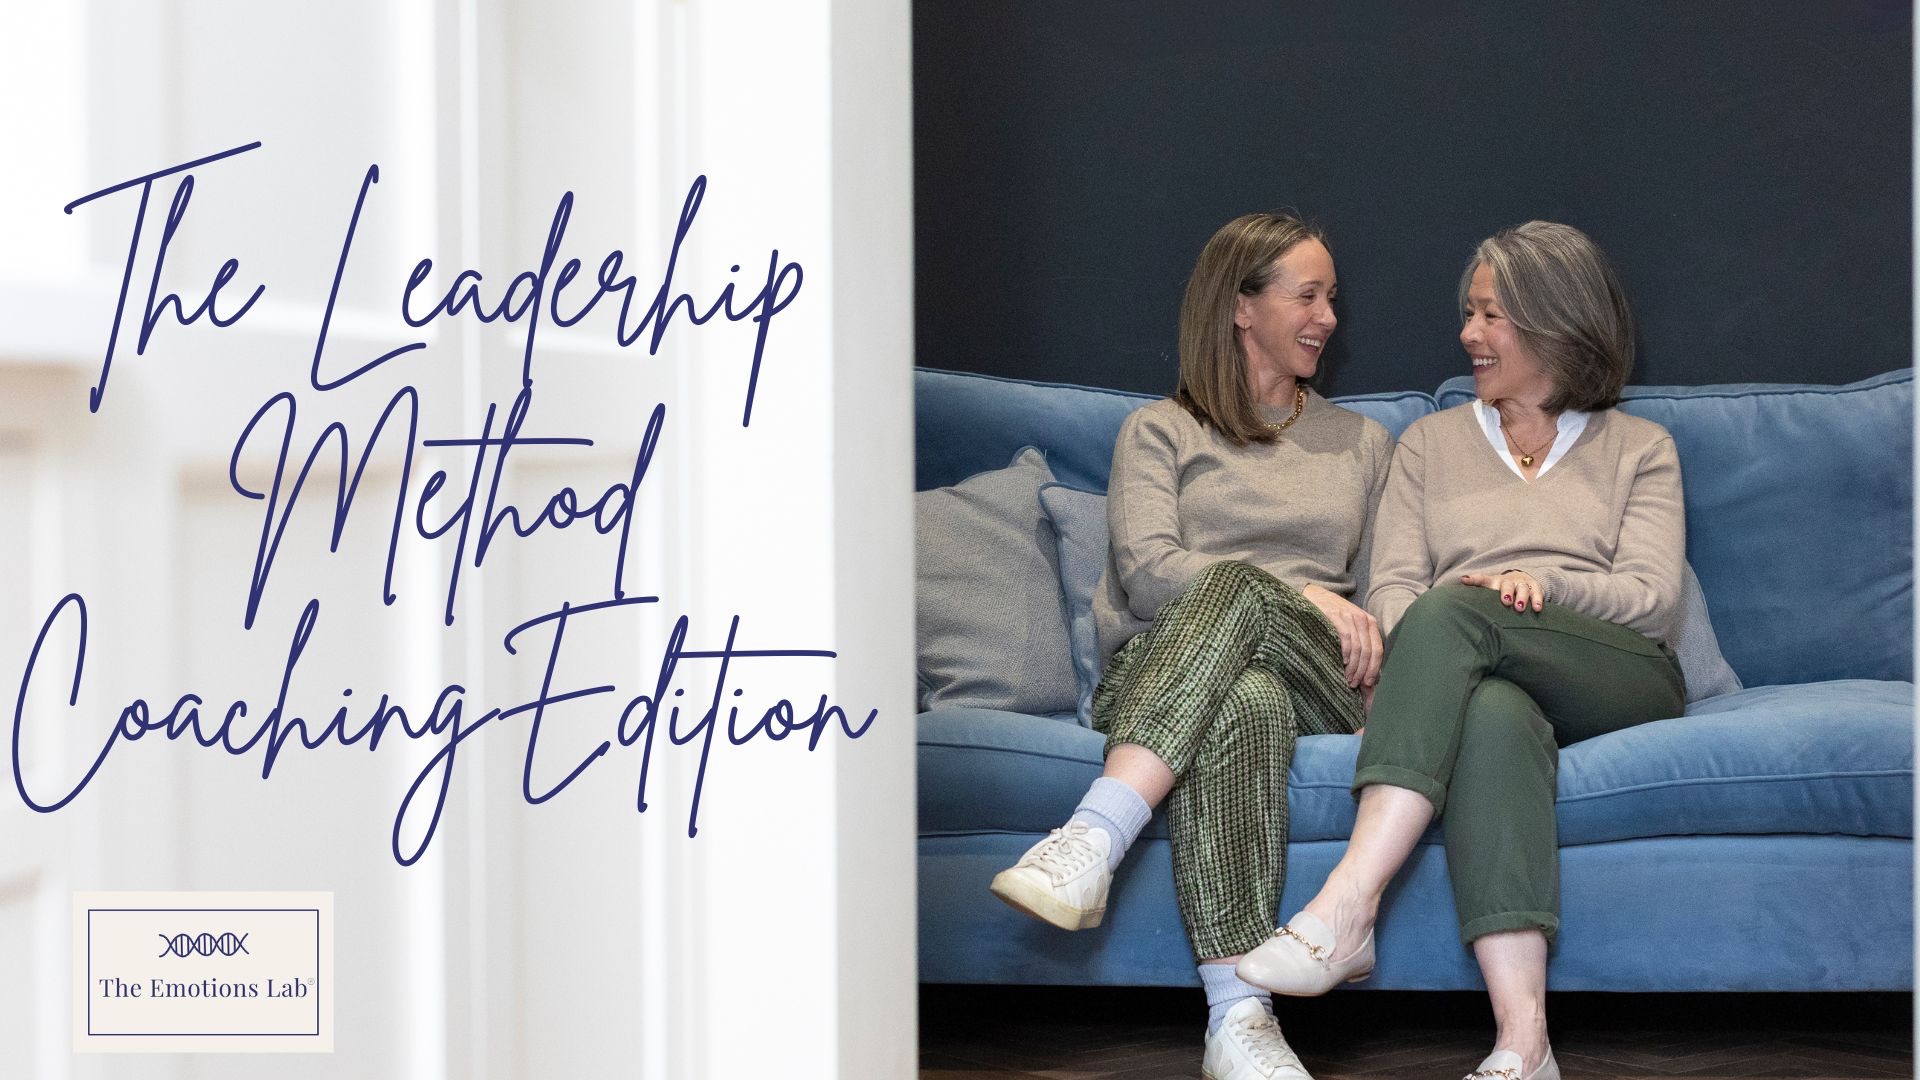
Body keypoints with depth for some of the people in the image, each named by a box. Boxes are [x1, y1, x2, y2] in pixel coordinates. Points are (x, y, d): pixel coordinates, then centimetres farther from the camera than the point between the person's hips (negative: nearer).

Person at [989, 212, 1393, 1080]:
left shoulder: (1361, 444, 29)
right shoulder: (1160, 431, 18)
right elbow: (1146, 573, 0)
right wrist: (1303, 594, -11)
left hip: (1315, 677, 1)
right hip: (1161, 670, -1)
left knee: (1236, 589, -37)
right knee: (1244, 705, -42)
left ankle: (1091, 842, -54)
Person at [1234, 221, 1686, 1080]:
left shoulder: (1638, 448, 21)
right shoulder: (1431, 442, 26)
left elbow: (1654, 597, 5)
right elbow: (1392, 587, 13)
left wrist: (1542, 583, -15)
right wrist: (1410, 674, -12)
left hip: (1617, 682, -1)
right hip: (1482, 679, 1)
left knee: (1450, 611, -34)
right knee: (1493, 717, -40)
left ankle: (1344, 911, -49)